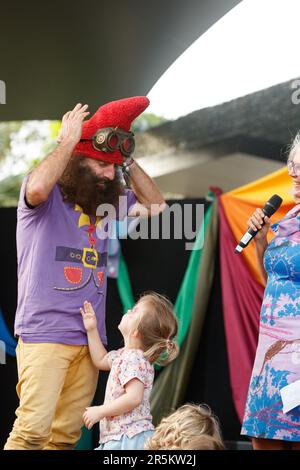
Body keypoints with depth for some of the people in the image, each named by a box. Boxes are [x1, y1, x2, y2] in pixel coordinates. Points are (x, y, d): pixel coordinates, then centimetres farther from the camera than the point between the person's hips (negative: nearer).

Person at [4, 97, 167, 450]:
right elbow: (36, 187, -26)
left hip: (90, 338, 6)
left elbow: (155, 204, 16)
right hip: (44, 335, -6)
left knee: (67, 434, 5)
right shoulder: (47, 197, -4)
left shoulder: (107, 201, 14)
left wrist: (126, 159, 7)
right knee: (33, 429, -15)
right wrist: (67, 141, -13)